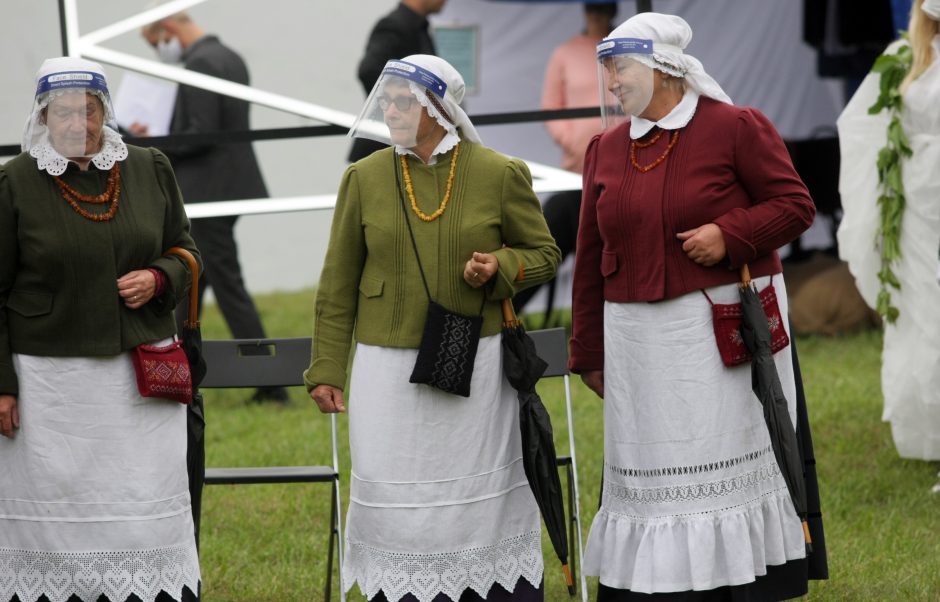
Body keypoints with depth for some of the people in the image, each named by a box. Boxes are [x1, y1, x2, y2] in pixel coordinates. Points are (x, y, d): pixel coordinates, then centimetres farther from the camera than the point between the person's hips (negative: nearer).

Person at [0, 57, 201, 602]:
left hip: (140, 373, 3)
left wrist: (158, 279, -7)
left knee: (149, 506, 2)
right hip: (50, 379, -2)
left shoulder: (151, 171, 7)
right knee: (53, 505, 0)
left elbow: (185, 252, 17)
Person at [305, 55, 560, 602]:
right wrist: (326, 371, 4)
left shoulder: (500, 175, -1)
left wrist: (500, 267, -12)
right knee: (396, 509, 1)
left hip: (477, 369, -1)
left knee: (485, 502, 5)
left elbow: (544, 253, 10)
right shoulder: (365, 178, 3)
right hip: (389, 372, 1)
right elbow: (338, 286, 6)